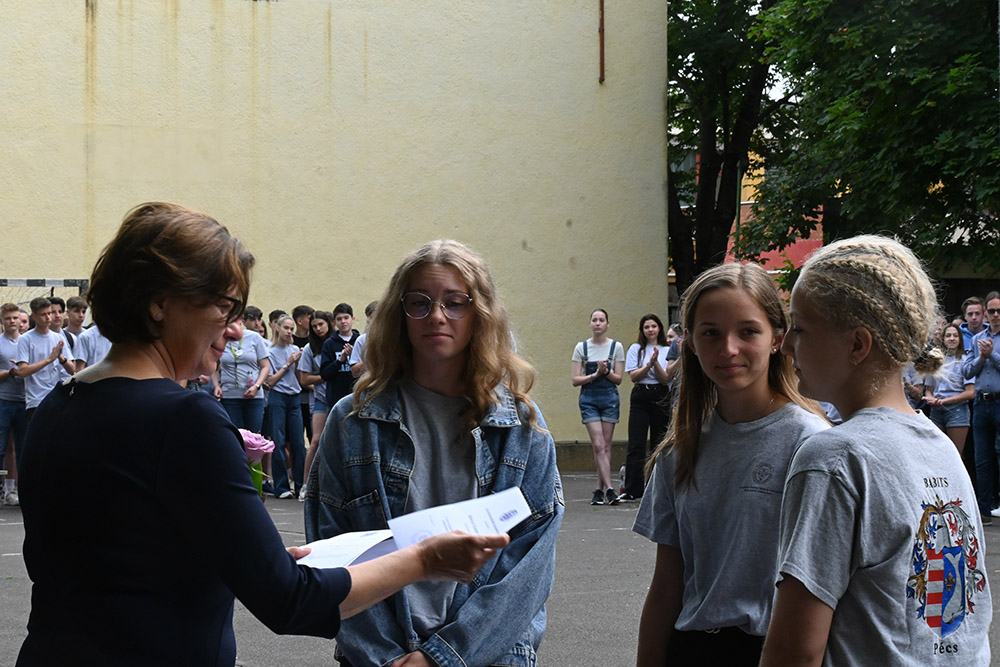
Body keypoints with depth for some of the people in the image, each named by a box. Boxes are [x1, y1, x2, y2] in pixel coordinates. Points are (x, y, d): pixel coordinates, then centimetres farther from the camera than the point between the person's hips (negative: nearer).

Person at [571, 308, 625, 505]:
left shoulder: (616, 347, 3)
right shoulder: (581, 347, 3)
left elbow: (618, 379, 3)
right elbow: (575, 379, 1)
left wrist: (606, 372, -16)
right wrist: (595, 375, -13)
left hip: (609, 398, 1)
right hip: (589, 398, 0)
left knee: (605, 446, 1)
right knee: (599, 445, -10)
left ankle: (600, 490, 8)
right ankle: (608, 488, -14)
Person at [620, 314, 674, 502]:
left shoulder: (667, 350, 7)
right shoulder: (636, 349, 7)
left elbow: (666, 379, -2)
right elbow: (633, 376, -3)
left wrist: (656, 362, -16)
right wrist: (649, 364, -16)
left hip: (661, 397, 1)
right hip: (640, 397, -1)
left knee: (658, 444, 5)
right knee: (636, 445, -9)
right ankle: (632, 490, -10)